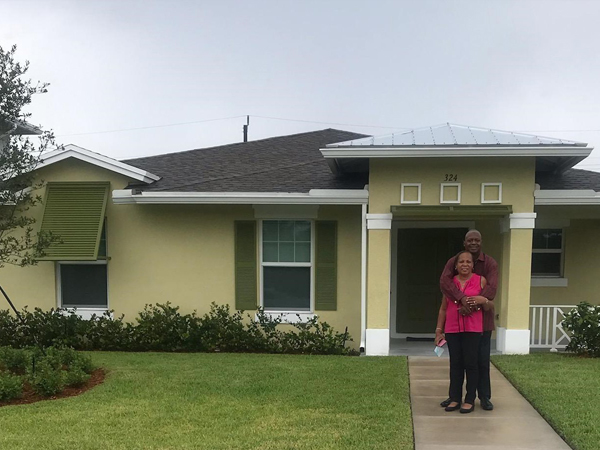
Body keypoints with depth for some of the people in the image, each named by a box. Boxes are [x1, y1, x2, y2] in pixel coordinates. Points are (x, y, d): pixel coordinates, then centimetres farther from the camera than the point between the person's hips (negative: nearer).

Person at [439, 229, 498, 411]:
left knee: (482, 359, 3)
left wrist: (473, 303, -32)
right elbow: (444, 281, -21)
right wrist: (462, 298, -36)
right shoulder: (453, 262, -3)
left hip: (482, 318, -1)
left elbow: (491, 287, -19)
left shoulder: (490, 263, -5)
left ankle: (485, 397, 15)